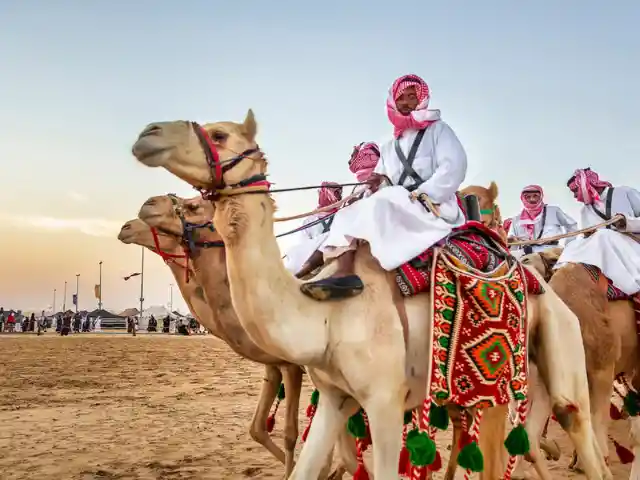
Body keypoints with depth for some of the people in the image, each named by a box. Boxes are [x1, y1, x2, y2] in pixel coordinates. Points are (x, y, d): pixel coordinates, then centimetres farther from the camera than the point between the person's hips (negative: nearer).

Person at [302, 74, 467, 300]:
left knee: (379, 205, -30)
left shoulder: (438, 130, 8)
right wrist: (378, 183, -6)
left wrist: (420, 195, -17)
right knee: (346, 215, -9)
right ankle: (345, 273, -35)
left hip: (433, 208, -7)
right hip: (393, 211, 7)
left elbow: (453, 167, -8)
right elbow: (382, 185, 19)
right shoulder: (389, 147, 25)